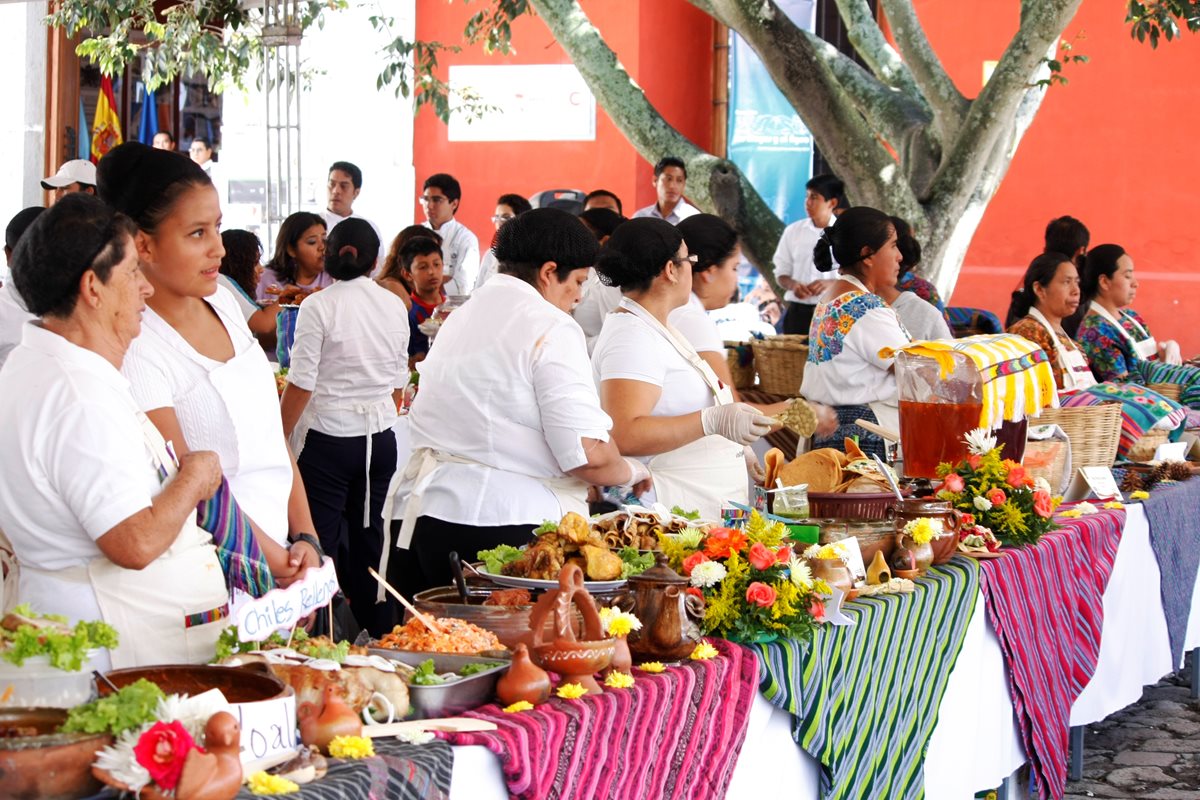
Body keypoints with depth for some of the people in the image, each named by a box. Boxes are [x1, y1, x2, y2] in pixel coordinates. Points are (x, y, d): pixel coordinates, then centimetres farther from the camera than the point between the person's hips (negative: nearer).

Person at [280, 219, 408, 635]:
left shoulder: (318, 307, -11)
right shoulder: (394, 305, 5)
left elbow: (300, 384, -11)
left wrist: (278, 440, -2)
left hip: (329, 438, -5)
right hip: (381, 438, 5)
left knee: (320, 542, 1)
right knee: (369, 538, 14)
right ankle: (380, 628, 20)